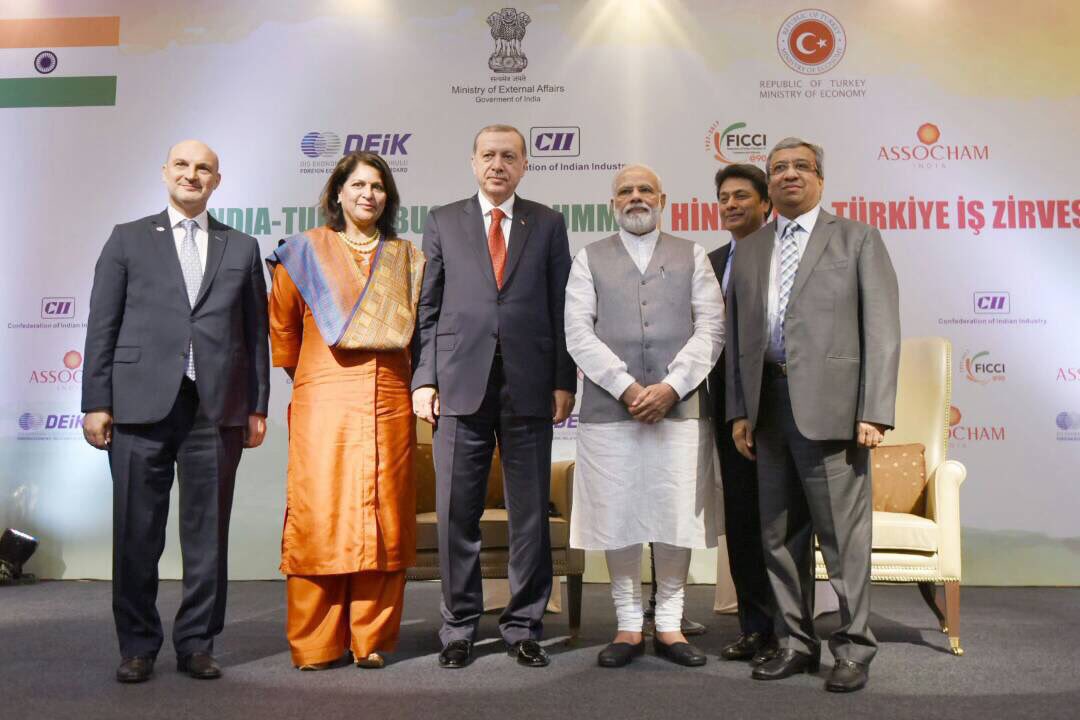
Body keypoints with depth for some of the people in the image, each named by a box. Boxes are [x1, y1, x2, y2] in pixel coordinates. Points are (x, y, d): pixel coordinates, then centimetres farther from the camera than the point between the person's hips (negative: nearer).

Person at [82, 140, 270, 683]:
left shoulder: (242, 248, 14)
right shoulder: (128, 239, 11)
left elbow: (255, 332, 11)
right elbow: (102, 326, 6)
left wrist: (257, 407, 6)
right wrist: (96, 402, -1)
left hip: (217, 409, 1)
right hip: (142, 405, -1)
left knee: (208, 533, 5)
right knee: (137, 532, 4)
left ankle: (196, 644, 18)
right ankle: (137, 647, 18)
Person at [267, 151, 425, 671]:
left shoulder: (407, 259, 14)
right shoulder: (306, 252, 7)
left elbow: (422, 331, 17)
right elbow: (281, 326, 14)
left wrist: (421, 384, 10)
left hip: (388, 404, 2)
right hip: (324, 404, -2)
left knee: (383, 518, 2)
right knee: (319, 516, -2)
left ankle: (372, 639, 12)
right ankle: (315, 644, 8)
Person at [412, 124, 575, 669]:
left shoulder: (547, 224, 12)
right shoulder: (442, 222, 12)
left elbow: (561, 309, 8)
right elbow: (427, 309, 8)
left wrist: (564, 380, 0)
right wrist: (424, 379, -1)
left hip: (530, 389, 0)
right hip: (460, 386, 0)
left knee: (530, 513, 5)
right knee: (456, 513, 4)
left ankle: (523, 628, 19)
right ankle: (459, 628, 19)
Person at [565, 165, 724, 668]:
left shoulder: (692, 257, 12)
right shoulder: (590, 260, 11)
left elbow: (711, 328, 2)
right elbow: (578, 333, -1)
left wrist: (670, 386, -11)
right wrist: (626, 386, -12)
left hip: (680, 407, 1)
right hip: (609, 408, 0)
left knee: (676, 518, 4)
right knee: (617, 519, 3)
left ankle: (669, 626, 19)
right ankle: (629, 626, 18)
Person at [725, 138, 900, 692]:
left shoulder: (856, 239, 5)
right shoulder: (750, 251, 16)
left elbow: (882, 329, -2)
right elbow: (737, 334, 14)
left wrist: (874, 413, -11)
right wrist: (739, 410, 6)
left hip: (830, 404, -4)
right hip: (769, 405, 4)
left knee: (843, 534, 0)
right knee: (780, 535, 10)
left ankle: (853, 648, 15)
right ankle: (795, 642, 24)